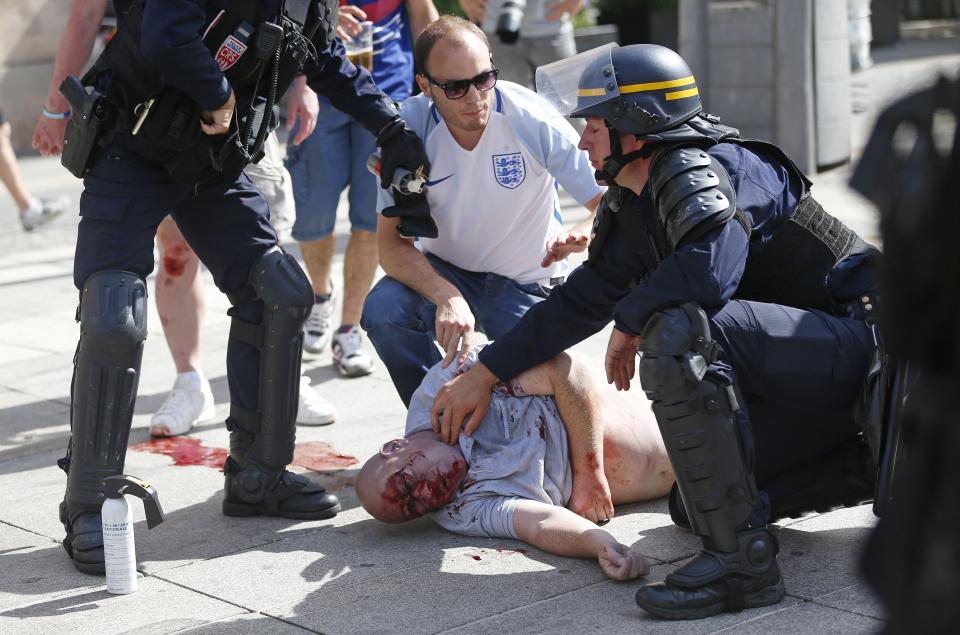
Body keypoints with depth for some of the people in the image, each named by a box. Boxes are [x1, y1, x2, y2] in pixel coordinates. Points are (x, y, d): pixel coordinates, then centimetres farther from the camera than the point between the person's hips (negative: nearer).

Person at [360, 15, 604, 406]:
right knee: (383, 312, -27)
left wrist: (580, 235, -44)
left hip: (527, 282, -1)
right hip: (444, 270, 1)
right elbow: (391, 242, -19)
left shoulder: (534, 122, -23)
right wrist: (447, 297, -38)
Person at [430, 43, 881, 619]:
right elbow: (582, 300, 18)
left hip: (857, 338, -10)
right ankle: (864, 462, 22)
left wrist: (630, 322, -20)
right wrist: (483, 375, 18)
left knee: (677, 329, -34)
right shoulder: (634, 205, 10)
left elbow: (708, 270, -40)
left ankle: (743, 560, -31)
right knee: (695, 508, 14)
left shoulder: (698, 171, -20)